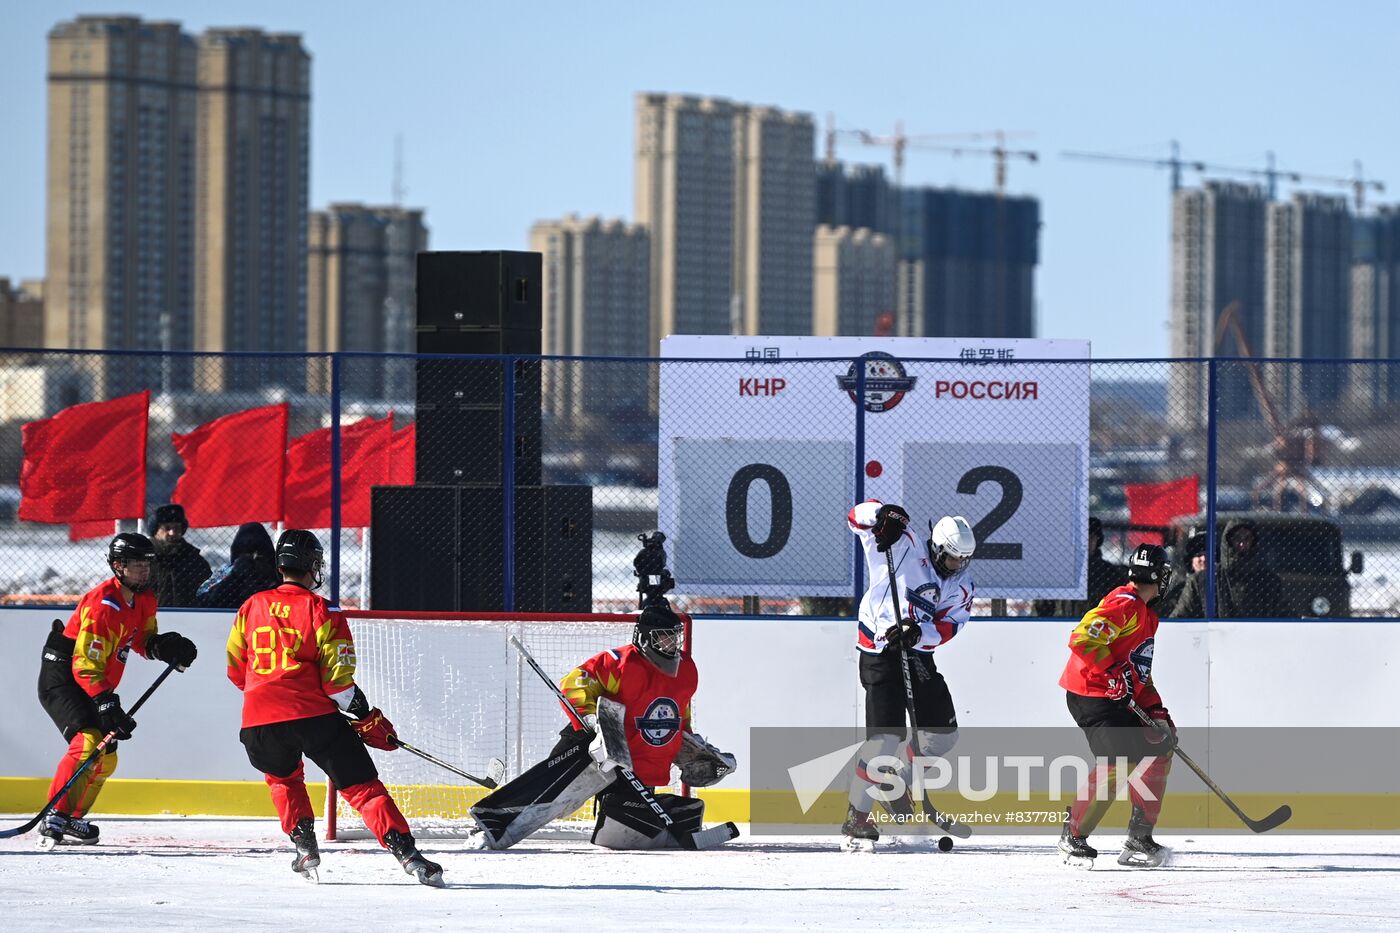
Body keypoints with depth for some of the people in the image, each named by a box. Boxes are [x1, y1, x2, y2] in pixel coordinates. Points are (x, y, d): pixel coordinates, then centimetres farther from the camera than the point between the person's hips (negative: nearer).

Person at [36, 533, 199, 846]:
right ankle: (56, 818, -30)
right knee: (87, 743, -27)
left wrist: (163, 647, -7)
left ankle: (71, 819, 22)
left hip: (93, 684, 10)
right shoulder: (102, 605, -26)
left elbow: (142, 640, 16)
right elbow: (85, 664, -29)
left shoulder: (144, 599, 3)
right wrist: (107, 704, -36)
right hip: (62, 677, -10)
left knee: (106, 759, 12)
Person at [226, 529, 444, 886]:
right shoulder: (322, 611, -2)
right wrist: (369, 719, 5)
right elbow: (337, 680, -6)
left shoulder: (251, 607, 11)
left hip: (260, 720, 4)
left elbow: (236, 670, 19)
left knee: (283, 777, 33)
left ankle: (304, 843, 19)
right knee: (362, 785, -1)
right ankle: (407, 853, -13)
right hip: (314, 714, -3)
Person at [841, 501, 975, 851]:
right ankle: (856, 819, -12)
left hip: (919, 654, 7)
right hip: (880, 654, -7)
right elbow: (858, 515, -11)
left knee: (943, 733, 9)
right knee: (886, 736, -17)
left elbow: (947, 626, -9)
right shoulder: (903, 549, -9)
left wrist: (919, 632, -29)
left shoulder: (962, 585, 5)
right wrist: (884, 516, -32)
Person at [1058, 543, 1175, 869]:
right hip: (1090, 695, -11)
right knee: (1114, 764, -21)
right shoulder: (1124, 604, -15)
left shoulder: (1146, 615, 19)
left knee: (1157, 754, 10)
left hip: (1116, 701, 11)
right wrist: (1114, 672, -27)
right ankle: (1073, 837, -11)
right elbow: (1082, 638, -26)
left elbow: (1140, 670, 25)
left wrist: (1156, 711, 15)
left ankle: (1139, 840, 14)